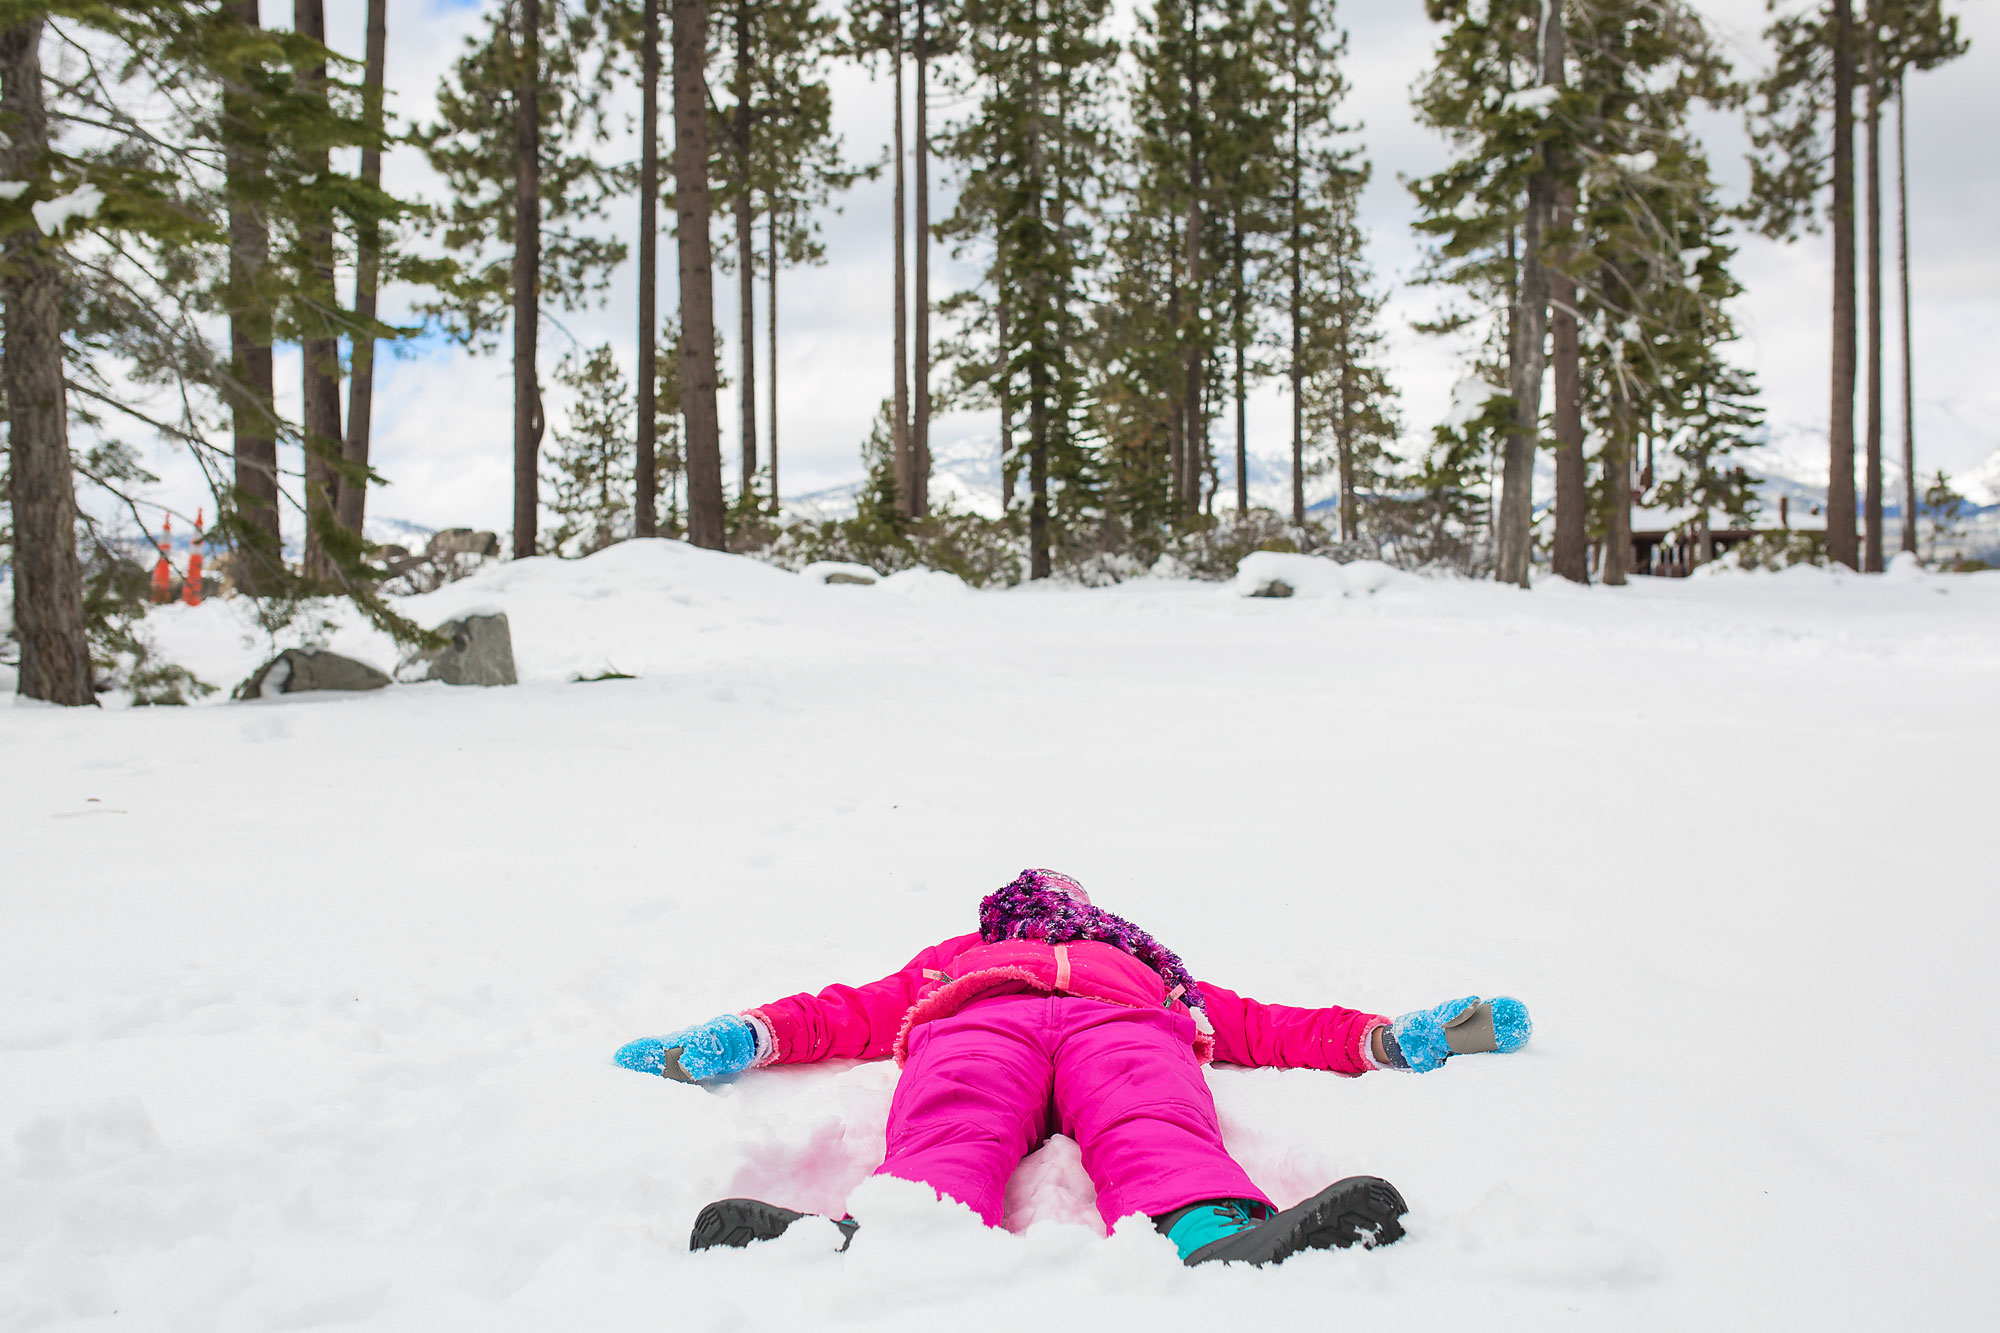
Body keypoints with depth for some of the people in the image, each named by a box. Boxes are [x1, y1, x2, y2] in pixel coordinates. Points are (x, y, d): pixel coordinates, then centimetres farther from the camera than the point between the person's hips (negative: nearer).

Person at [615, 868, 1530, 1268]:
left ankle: (1218, 1241, -69)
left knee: (1157, 1135, -36)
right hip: (973, 1023, 0)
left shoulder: (1149, 967, 45)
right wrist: (742, 1038, 8)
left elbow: (1267, 1027, 33)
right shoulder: (949, 962, 43)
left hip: (1124, 1020, 0)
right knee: (951, 1139, -37)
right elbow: (846, 1014, 28)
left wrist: (1391, 1039, 17)